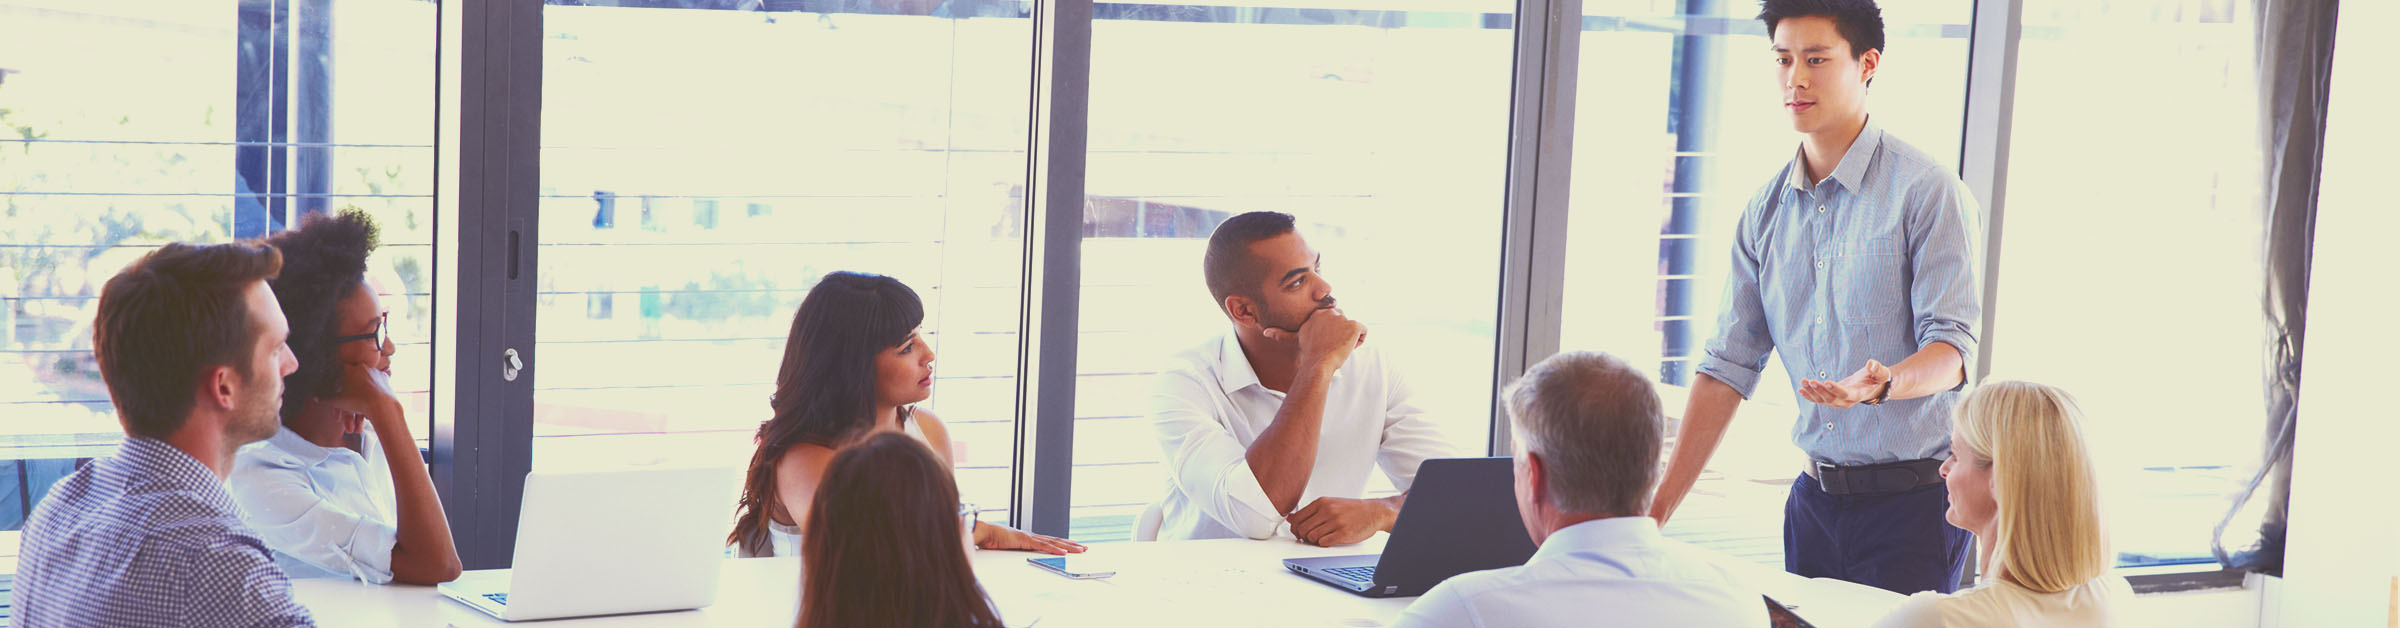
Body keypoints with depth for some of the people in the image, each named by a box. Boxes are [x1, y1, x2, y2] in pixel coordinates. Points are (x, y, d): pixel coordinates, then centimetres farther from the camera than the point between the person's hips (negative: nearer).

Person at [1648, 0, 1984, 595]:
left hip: (1914, 500, -5)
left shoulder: (1925, 190, -10)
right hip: (1815, 496, 5)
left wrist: (1882, 384, -38)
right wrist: (1658, 510, 0)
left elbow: (1951, 345, -14)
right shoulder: (1768, 209, 7)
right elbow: (1730, 365, 6)